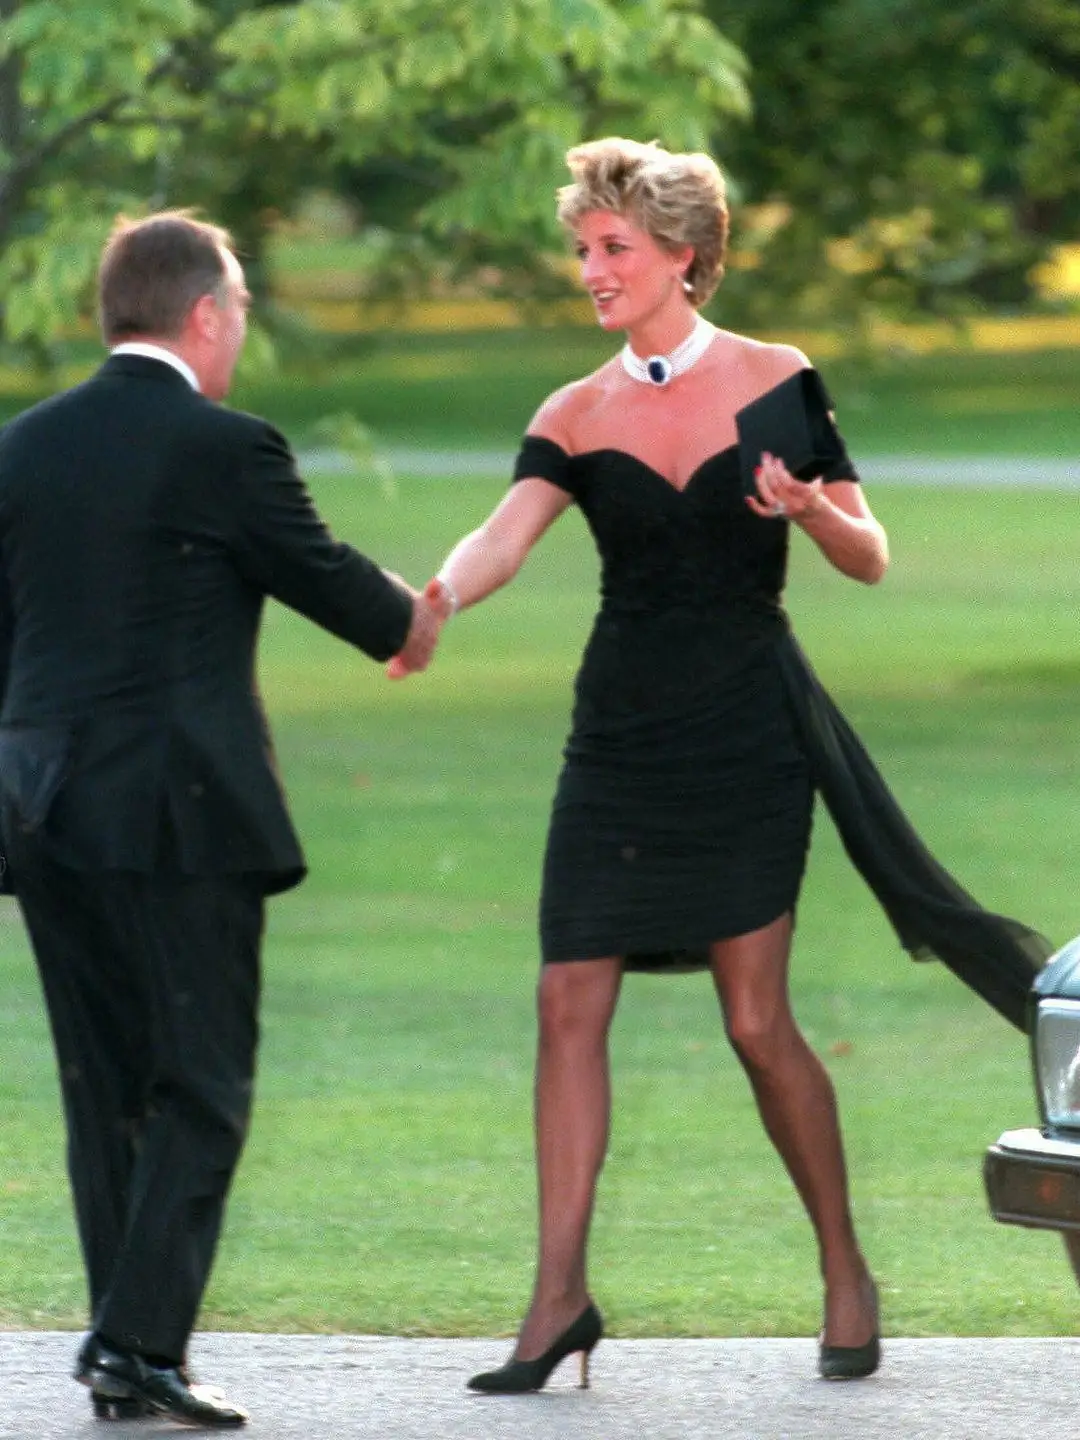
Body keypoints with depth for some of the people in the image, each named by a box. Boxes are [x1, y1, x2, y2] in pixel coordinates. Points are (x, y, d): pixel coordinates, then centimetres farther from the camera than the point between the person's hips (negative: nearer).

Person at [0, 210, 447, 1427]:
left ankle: (125, 1338, 13)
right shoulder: (224, 450, -10)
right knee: (200, 1086, -2)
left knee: (104, 1087, 12)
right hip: (183, 811, -6)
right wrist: (408, 623, 24)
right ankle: (140, 1341, -11)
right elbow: (322, 575, 3)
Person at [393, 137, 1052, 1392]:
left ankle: (845, 1274, 14)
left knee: (757, 1020, -4)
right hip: (621, 734, 3)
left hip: (746, 734, -3)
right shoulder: (577, 416, 5)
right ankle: (559, 1298, -2)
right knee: (570, 1004, -5)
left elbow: (870, 560, 0)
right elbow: (506, 535, -12)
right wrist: (430, 603, -33)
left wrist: (809, 507, -22)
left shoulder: (775, 384, 0)